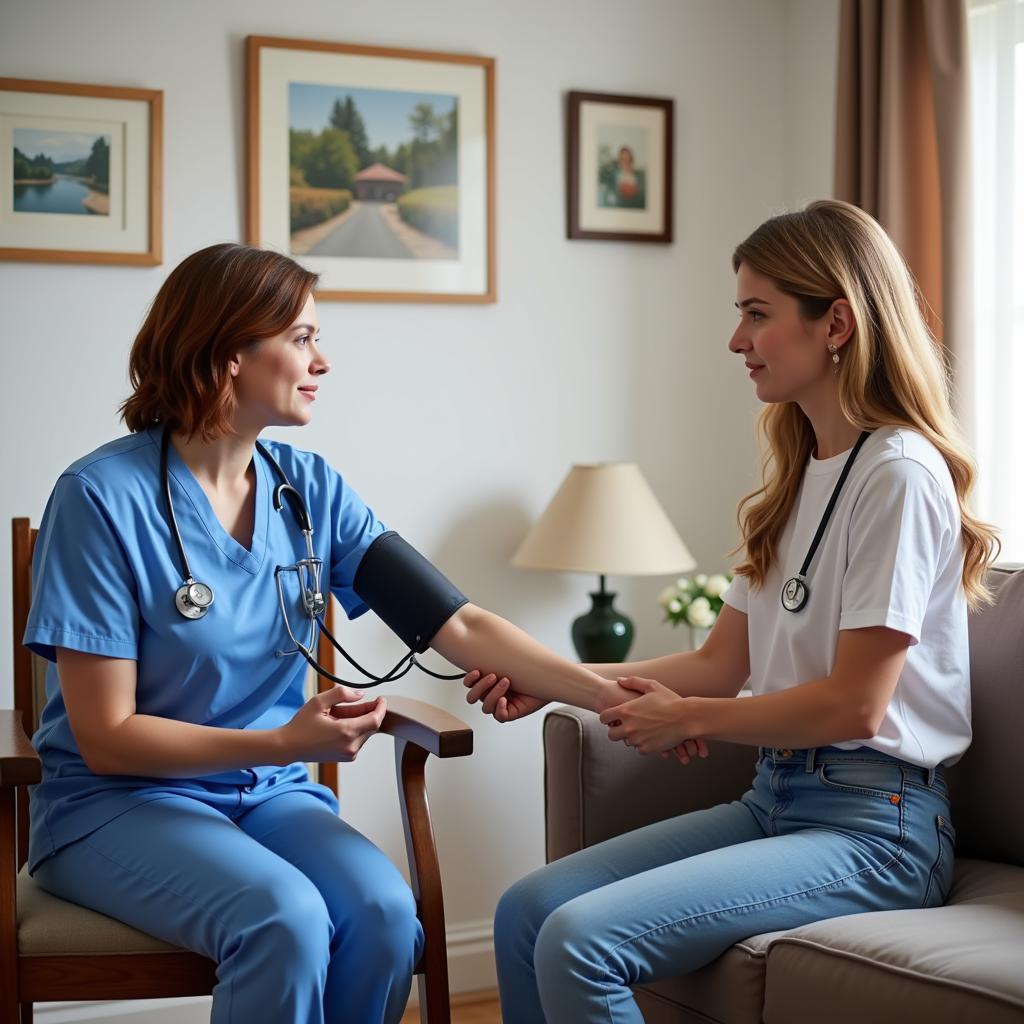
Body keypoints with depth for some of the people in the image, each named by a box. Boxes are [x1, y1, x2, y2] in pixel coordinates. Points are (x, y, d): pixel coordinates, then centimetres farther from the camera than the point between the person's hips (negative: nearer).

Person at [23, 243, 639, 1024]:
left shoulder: (312, 489, 0)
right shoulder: (104, 497, -14)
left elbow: (461, 626, -4)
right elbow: (107, 738, -13)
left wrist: (614, 697, -14)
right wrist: (283, 743, -24)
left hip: (273, 792, 4)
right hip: (120, 803, -4)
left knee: (385, 912, -26)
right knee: (284, 918, -32)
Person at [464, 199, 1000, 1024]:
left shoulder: (899, 474, -14)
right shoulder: (798, 476, 15)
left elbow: (855, 705, -16)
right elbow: (723, 662, 13)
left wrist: (686, 718, -4)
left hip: (875, 826, -8)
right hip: (775, 799, 8)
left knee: (580, 941, -23)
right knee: (525, 911, -5)